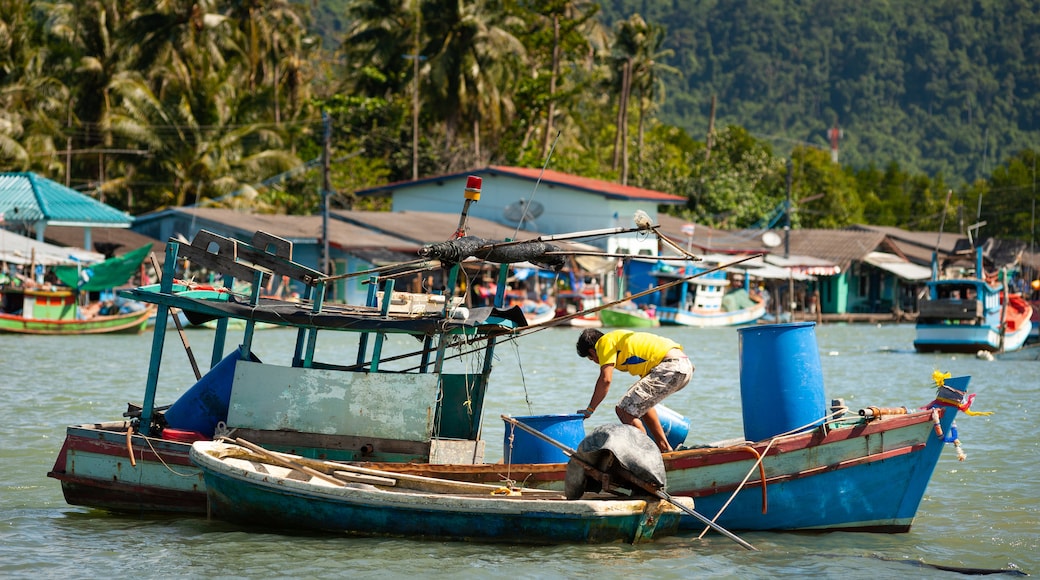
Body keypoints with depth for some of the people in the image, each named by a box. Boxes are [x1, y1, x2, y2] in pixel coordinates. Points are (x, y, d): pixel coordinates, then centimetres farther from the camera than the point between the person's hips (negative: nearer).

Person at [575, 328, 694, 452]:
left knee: (624, 410, -7)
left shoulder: (606, 341, 2)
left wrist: (589, 410, 0)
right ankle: (664, 447, 32)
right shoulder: (620, 338, 30)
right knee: (641, 402, 31)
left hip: (671, 368, -10)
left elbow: (605, 379, -8)